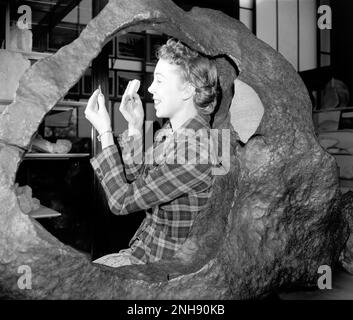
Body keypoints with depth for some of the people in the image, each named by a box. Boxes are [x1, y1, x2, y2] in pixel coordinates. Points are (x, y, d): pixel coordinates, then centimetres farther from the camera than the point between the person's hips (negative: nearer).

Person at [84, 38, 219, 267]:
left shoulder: (196, 149, -27)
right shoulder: (170, 130, 1)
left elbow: (121, 201, -22)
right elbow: (135, 179, 12)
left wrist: (105, 132, -16)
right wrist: (135, 126, 2)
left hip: (169, 262, -7)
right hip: (144, 246, 7)